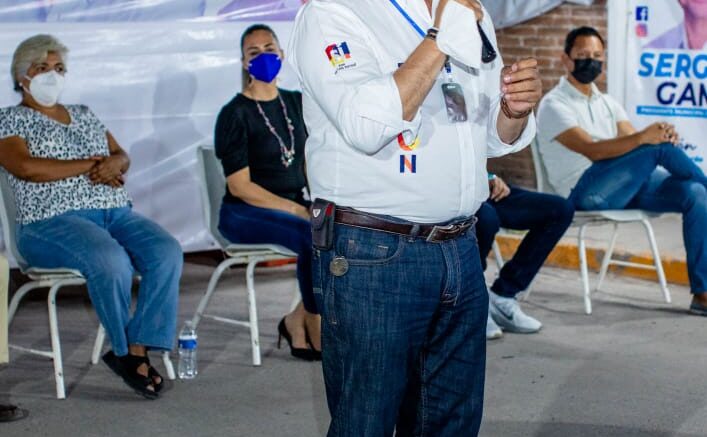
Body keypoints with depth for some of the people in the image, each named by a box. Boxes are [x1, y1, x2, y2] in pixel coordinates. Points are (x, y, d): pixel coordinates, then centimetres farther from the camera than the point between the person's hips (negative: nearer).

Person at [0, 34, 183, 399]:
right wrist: (91, 164, -5)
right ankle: (125, 351, -15)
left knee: (167, 252, -24)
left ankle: (138, 350, -24)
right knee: (111, 259, -36)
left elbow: (123, 158, 22)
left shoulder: (83, 115, 26)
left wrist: (114, 164, -4)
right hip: (53, 222, -6)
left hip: (117, 213, 6)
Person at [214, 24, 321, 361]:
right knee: (313, 236, -33)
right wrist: (297, 210, -16)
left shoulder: (296, 103, 12)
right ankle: (313, 328, -12)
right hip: (245, 212, -6)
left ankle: (298, 321, -10)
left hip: (294, 204, 6)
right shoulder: (235, 114, -6)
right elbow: (240, 186, -11)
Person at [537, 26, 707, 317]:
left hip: (624, 189, 7)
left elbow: (633, 145, 7)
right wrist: (643, 138, -32)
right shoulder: (554, 105, -2)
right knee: (659, 148, -26)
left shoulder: (608, 104, 22)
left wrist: (662, 137, -17)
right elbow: (592, 150, -17)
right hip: (585, 193, -7)